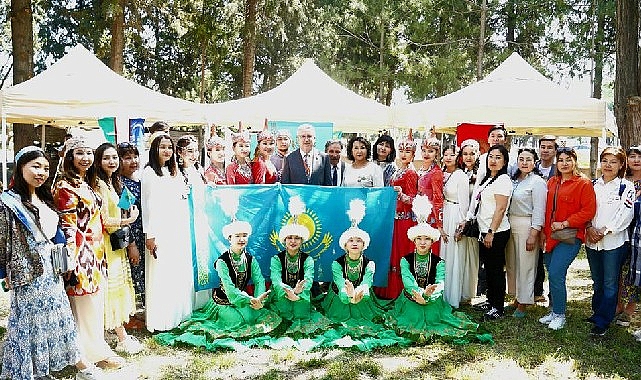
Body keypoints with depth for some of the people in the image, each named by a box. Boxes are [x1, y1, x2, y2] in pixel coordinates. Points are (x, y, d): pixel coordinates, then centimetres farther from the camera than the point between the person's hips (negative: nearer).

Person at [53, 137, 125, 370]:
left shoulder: (86, 183, 12)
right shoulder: (65, 186, -13)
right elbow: (68, 228, -17)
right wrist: (71, 264, -19)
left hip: (96, 252, 8)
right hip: (81, 255, -8)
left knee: (94, 303, 17)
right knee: (85, 305, 4)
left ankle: (95, 346, 31)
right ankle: (93, 352, 18)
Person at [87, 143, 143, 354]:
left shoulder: (113, 182, 12)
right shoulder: (99, 184, -16)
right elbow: (104, 221, -20)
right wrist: (128, 220, -10)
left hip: (116, 243, 9)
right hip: (107, 243, -9)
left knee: (119, 287, 13)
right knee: (114, 287, -2)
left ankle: (122, 336, 22)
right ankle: (123, 339, 7)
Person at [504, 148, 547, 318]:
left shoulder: (537, 182, -9)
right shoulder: (514, 180, 12)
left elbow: (539, 210, -13)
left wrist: (533, 234, -17)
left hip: (527, 226, -7)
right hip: (510, 225, 7)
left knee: (525, 265, 0)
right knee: (511, 264, 12)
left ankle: (523, 304, 11)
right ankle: (517, 298, 26)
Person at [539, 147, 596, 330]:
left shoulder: (584, 184, -5)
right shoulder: (552, 182, 13)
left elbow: (588, 211, -11)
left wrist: (564, 223, -15)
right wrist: (543, 230, 11)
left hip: (569, 237, -6)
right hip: (550, 237, 6)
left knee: (555, 275, -12)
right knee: (553, 275, 11)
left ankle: (559, 315, 3)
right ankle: (554, 311, 24)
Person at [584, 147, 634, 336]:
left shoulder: (626, 187, -3)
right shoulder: (594, 185, 11)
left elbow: (625, 215, -10)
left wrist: (605, 231, -14)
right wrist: (589, 228, -6)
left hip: (614, 241, -4)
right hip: (592, 240, 5)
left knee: (610, 283, 0)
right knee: (597, 281, 15)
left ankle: (602, 322, 6)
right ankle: (597, 312, 30)